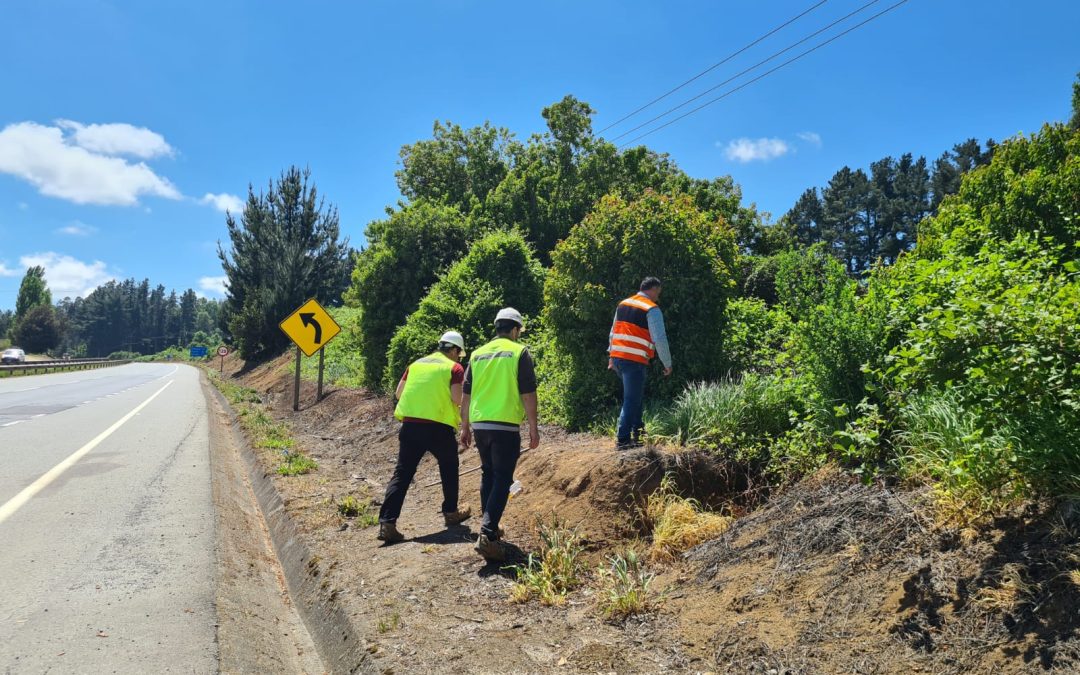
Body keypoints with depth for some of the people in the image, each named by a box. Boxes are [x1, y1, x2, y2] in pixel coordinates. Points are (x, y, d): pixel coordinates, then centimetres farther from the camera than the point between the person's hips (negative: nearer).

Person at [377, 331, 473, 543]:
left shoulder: (417, 364, 16)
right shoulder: (454, 368, 2)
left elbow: (399, 393, 14)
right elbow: (456, 398, -9)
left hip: (410, 424, 3)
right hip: (439, 426, -3)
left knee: (402, 473, 3)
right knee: (449, 468, 20)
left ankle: (387, 522, -7)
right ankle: (451, 513, 30)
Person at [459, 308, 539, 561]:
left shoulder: (478, 354, 13)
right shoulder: (519, 352, -2)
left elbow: (466, 395, 16)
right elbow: (528, 394, -6)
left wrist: (465, 427, 22)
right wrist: (533, 428, -1)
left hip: (479, 425, 6)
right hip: (506, 426, -5)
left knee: (488, 475, 20)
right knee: (502, 479, -4)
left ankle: (490, 528, 28)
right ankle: (487, 534, -16)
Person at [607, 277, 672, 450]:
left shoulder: (623, 304, 15)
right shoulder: (652, 309, -7)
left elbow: (613, 332, 19)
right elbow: (660, 339, -11)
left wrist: (611, 356, 26)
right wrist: (667, 363, -2)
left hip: (617, 358, 7)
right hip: (635, 361, -7)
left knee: (636, 396, 22)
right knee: (631, 400, 0)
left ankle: (637, 431, 28)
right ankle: (622, 440, 1)